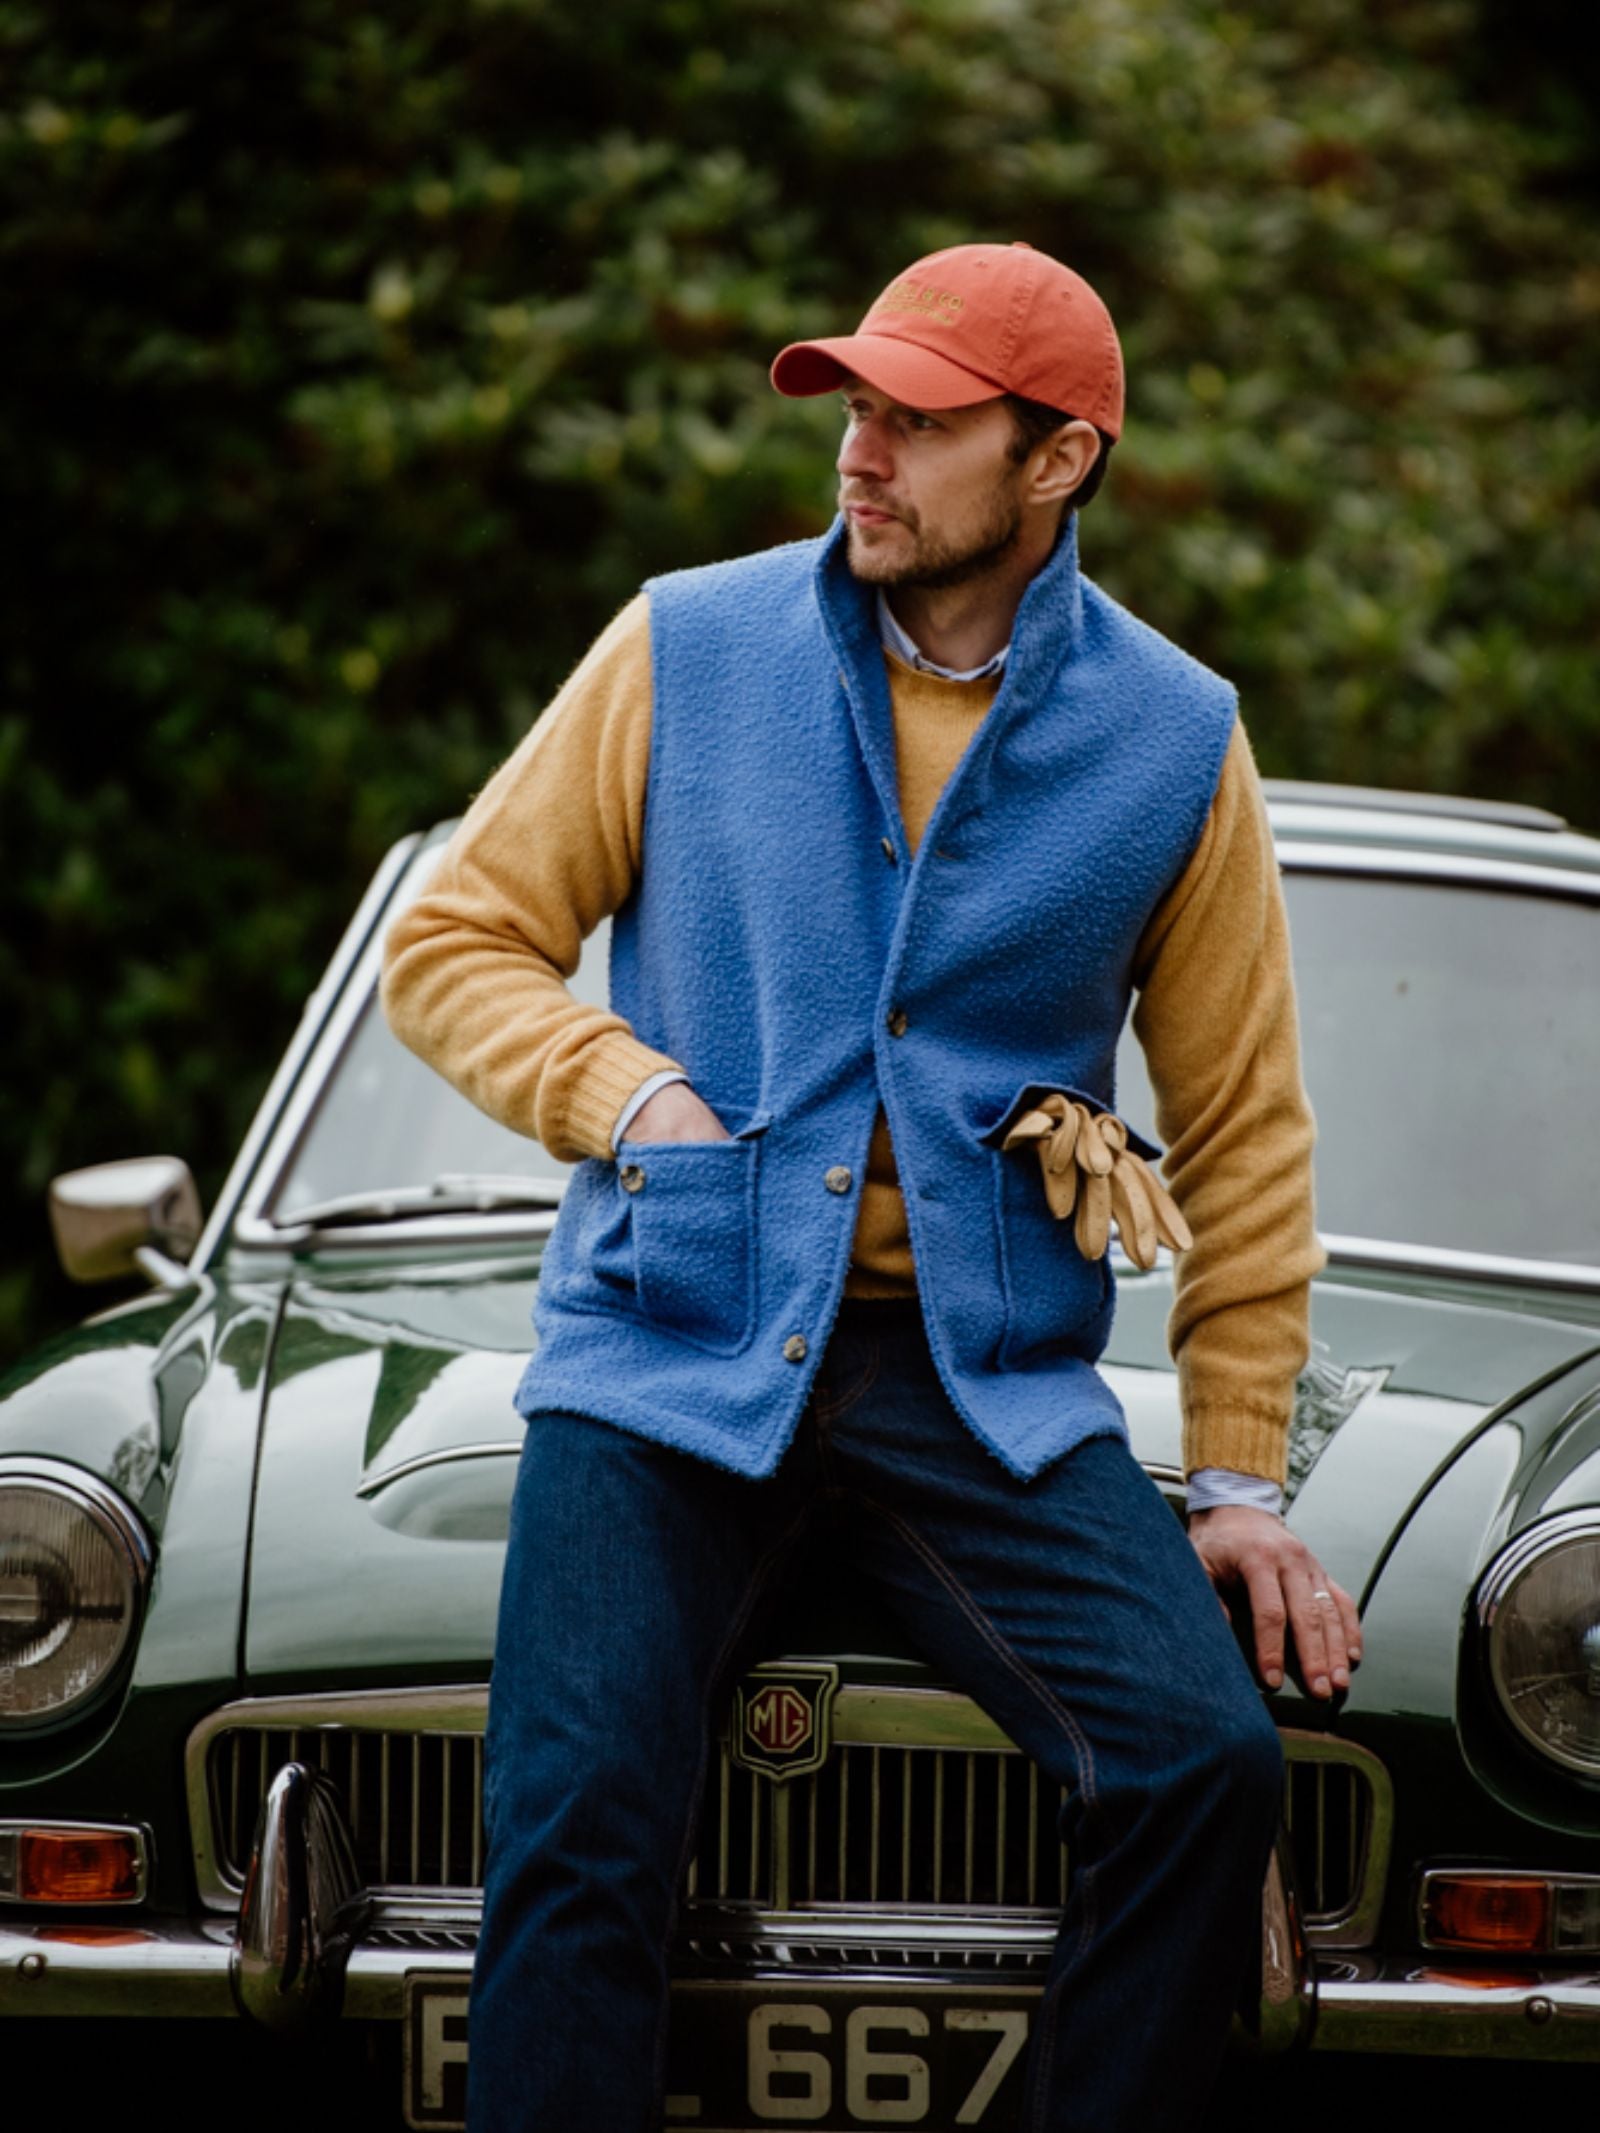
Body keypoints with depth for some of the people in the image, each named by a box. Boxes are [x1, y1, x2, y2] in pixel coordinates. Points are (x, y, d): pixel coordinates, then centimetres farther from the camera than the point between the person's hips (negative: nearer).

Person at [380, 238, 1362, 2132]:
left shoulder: (1176, 745, 3)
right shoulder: (684, 649, 3)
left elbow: (1242, 1135, 9)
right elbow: (451, 944, 8)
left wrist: (1238, 1480, 5)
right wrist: (635, 1097, -10)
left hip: (987, 1378, 1)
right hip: (670, 1352, 0)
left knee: (1209, 1762, -21)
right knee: (580, 1834, -20)